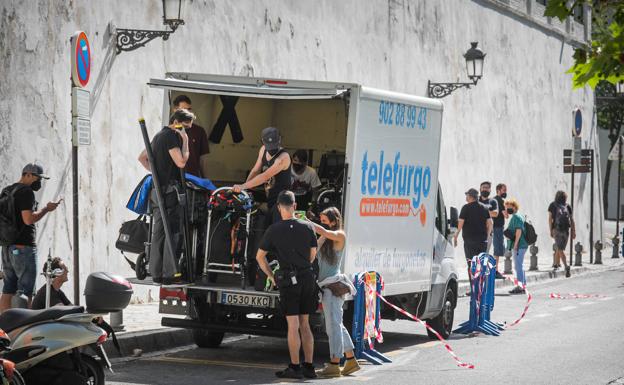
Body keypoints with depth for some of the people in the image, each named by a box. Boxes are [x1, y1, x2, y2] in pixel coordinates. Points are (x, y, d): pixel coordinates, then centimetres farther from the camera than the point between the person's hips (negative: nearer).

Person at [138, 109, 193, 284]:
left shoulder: (159, 136, 20)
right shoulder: (171, 136, -10)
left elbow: (142, 157, 28)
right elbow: (181, 162, -18)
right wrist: (185, 142, -8)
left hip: (156, 189, 10)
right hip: (169, 189, -10)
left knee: (158, 231, 9)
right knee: (173, 232, -8)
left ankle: (156, 272, 10)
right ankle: (170, 273, -10)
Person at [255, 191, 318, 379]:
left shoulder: (274, 230, -4)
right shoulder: (307, 227, 3)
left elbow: (260, 256, 4)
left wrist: (270, 276, 15)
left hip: (289, 280, -4)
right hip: (308, 278, 4)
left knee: (293, 325, -3)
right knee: (304, 325, 10)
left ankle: (294, 367, -3)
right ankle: (309, 367, 11)